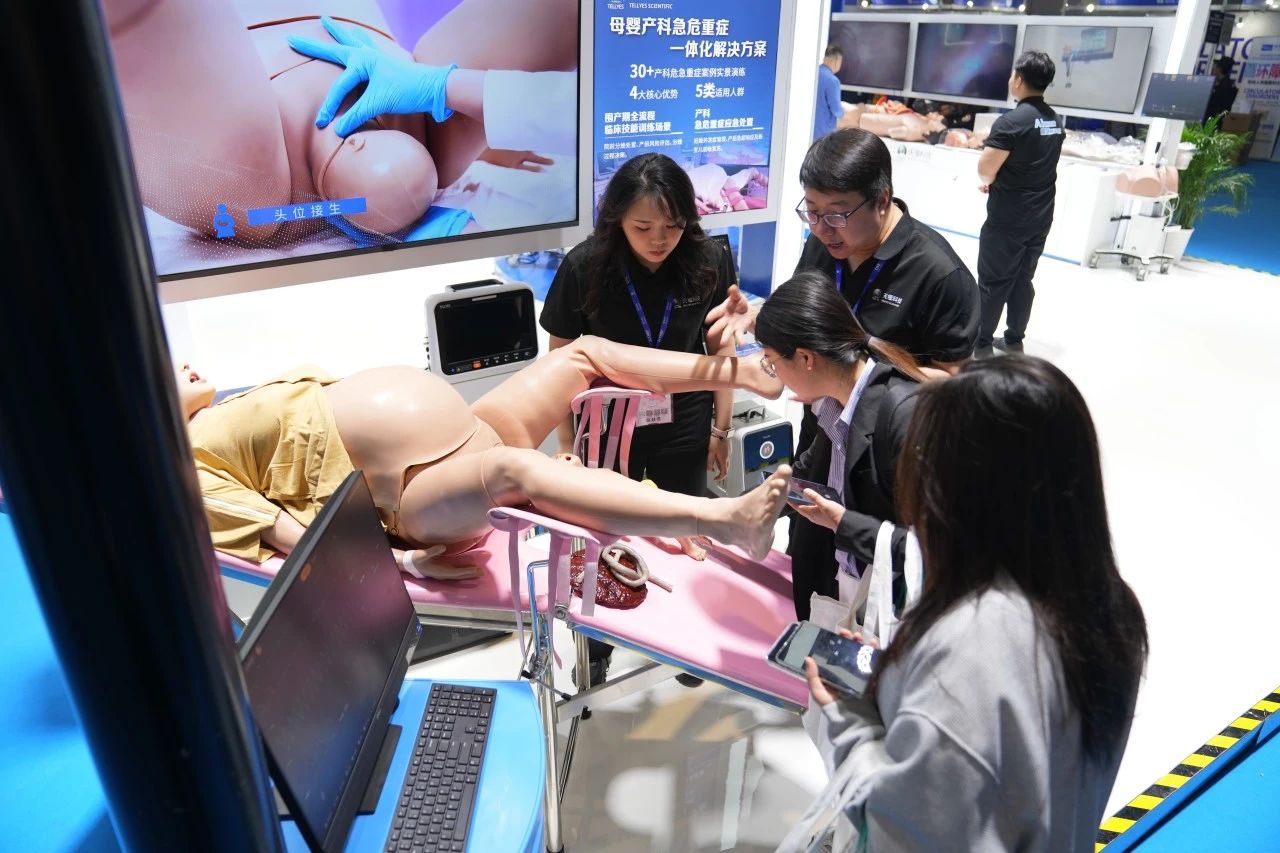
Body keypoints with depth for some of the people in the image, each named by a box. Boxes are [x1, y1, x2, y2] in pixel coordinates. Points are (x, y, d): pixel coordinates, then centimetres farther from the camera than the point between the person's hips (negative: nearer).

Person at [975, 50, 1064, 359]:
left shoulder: (1012, 121, -17)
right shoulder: (1056, 121, 8)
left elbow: (984, 168, -19)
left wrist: (989, 179, 2)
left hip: (1008, 218, -7)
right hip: (1040, 216, 7)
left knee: (992, 282, 1)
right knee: (1023, 279, 14)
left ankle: (981, 344, 8)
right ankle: (1014, 340, 22)